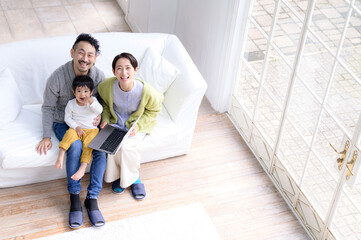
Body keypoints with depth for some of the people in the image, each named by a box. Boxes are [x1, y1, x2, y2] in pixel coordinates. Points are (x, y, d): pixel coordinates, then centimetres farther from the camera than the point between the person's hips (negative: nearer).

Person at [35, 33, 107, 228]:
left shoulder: (99, 76, -11)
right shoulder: (57, 77, -19)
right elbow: (48, 108, -8)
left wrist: (99, 116, -17)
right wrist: (46, 136, -14)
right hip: (63, 122, -3)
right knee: (75, 146, -32)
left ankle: (92, 198, -16)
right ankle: (74, 199, -18)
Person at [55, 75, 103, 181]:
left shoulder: (93, 101, 3)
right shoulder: (71, 104, 3)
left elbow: (99, 111, -13)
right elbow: (67, 118, 4)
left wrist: (90, 101, -28)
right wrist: (76, 127, -11)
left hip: (91, 130, 0)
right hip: (77, 129, 0)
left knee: (88, 144, -27)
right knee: (70, 133, -32)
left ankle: (82, 168, -35)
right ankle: (60, 156, -37)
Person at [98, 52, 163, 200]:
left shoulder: (146, 91, -25)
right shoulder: (106, 86, -17)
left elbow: (154, 110, -6)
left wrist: (138, 126, -18)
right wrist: (105, 119, -10)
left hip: (137, 125, -2)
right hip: (115, 123, 2)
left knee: (125, 145, -28)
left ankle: (133, 178, 0)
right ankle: (117, 175, 3)